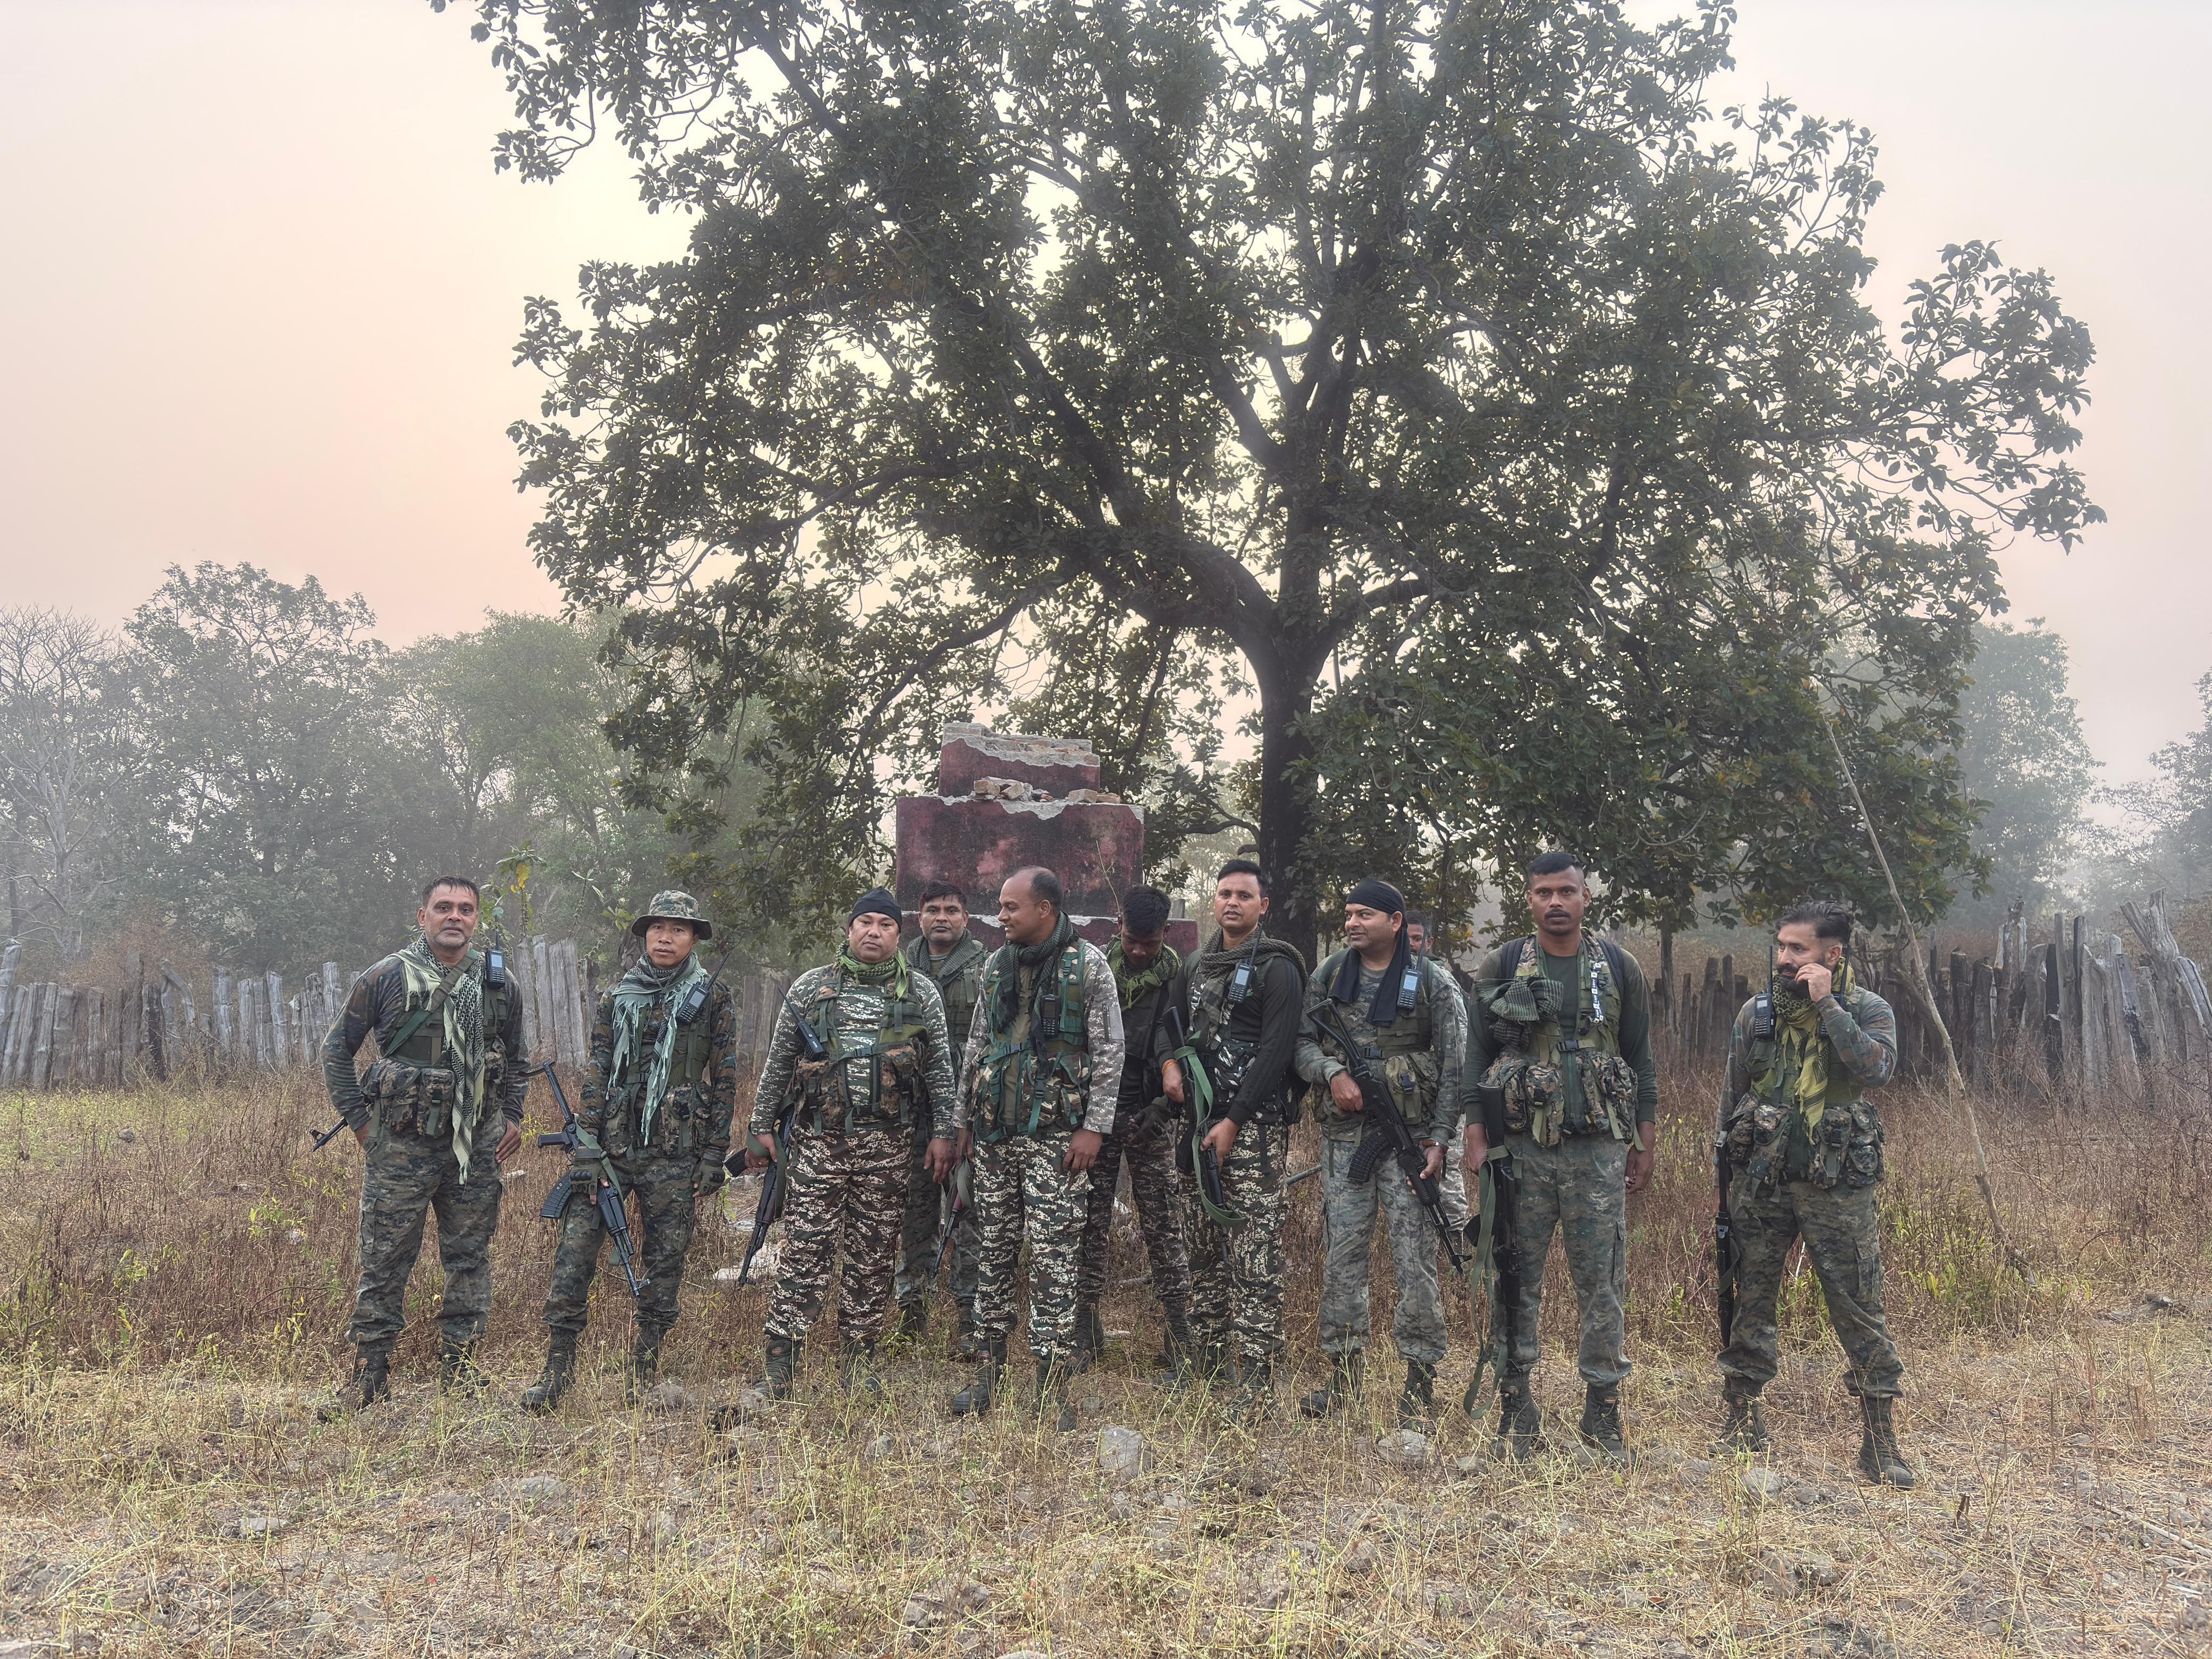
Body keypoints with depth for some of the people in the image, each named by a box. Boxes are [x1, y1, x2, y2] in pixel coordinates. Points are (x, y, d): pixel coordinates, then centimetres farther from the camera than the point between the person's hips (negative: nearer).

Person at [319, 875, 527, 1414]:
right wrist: (358, 1119, 1)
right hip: (401, 1146, -3)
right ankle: (370, 1374, 13)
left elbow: (516, 1056, 22)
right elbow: (337, 1049, 6)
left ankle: (459, 1368, 20)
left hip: (476, 1146, 3)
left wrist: (513, 1116, 13)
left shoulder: (498, 983, 7)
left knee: (470, 1259, 9)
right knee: (384, 1261, 2)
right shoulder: (386, 979, -2)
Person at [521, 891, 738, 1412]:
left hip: (675, 1154, -2)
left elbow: (724, 1081, 3)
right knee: (574, 1255, -4)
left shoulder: (714, 1000, 3)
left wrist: (714, 1158, -1)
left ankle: (642, 1378, 17)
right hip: (612, 1144, 2)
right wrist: (586, 1150, -4)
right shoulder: (616, 999, 9)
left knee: (663, 1266, 4)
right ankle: (557, 1372, 6)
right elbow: (596, 1075, 6)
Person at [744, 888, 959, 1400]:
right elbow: (778, 1063, 9)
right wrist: (761, 1127, 7)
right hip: (819, 1141, -1)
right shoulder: (811, 987, 5)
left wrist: (943, 1133, 1)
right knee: (804, 1251, -2)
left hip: (888, 1146, 1)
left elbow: (940, 1069, 7)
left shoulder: (921, 993, 6)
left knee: (874, 1256, 7)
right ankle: (781, 1364, 3)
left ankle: (859, 1362, 18)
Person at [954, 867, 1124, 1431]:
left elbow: (1109, 1051, -6)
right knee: (995, 1248, 10)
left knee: (1053, 1256, -4)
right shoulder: (996, 965, 11)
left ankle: (1052, 1385, 3)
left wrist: (1094, 1127, -11)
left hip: (1057, 1131, -5)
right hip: (995, 1130, 5)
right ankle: (989, 1369, 20)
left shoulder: (1088, 965, -5)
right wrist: (965, 1119, 15)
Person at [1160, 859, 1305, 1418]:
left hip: (1253, 1126, -7)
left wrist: (1235, 1122, -16)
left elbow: (1275, 1052, -12)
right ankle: (1206, 1362, 20)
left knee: (1254, 1261, -10)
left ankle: (1256, 1389, -9)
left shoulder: (1277, 968, -5)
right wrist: (1170, 1063, 3)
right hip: (1197, 1121, 7)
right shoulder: (1199, 967, 17)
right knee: (1204, 1253, 11)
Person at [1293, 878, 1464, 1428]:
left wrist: (1439, 1139, -9)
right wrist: (1333, 1073, -13)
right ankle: (1344, 1370, 16)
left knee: (1415, 1255, -3)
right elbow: (1302, 1041, 8)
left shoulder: (1429, 982, -1)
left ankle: (1421, 1382, 6)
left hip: (1409, 1134, -3)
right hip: (1343, 1134, 3)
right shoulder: (1329, 974, 8)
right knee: (1342, 1252, 6)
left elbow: (1455, 1066, -3)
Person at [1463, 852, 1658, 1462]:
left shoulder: (1619, 969, 7)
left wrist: (1644, 1143, 7)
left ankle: (1603, 1409, 13)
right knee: (1516, 1280, 4)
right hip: (1520, 1145, 0)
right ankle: (1515, 1403, 14)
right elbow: (1477, 1054, 4)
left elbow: (1641, 1060, 11)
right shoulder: (1500, 967, 3)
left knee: (1602, 1281, 2)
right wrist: (1476, 1134, -3)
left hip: (1599, 1148, 1)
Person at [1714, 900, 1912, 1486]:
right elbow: (1732, 1098, 12)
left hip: (1838, 1188, -3)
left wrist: (1826, 1005, -22)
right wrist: (1724, 1178, 11)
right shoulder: (1756, 1014, 6)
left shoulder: (1869, 1010, -2)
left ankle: (1880, 1441, 9)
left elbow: (1877, 1068, -23)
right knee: (1749, 1303, 8)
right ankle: (1743, 1422, 21)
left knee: (1859, 1310, -1)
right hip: (1761, 1184, 3)